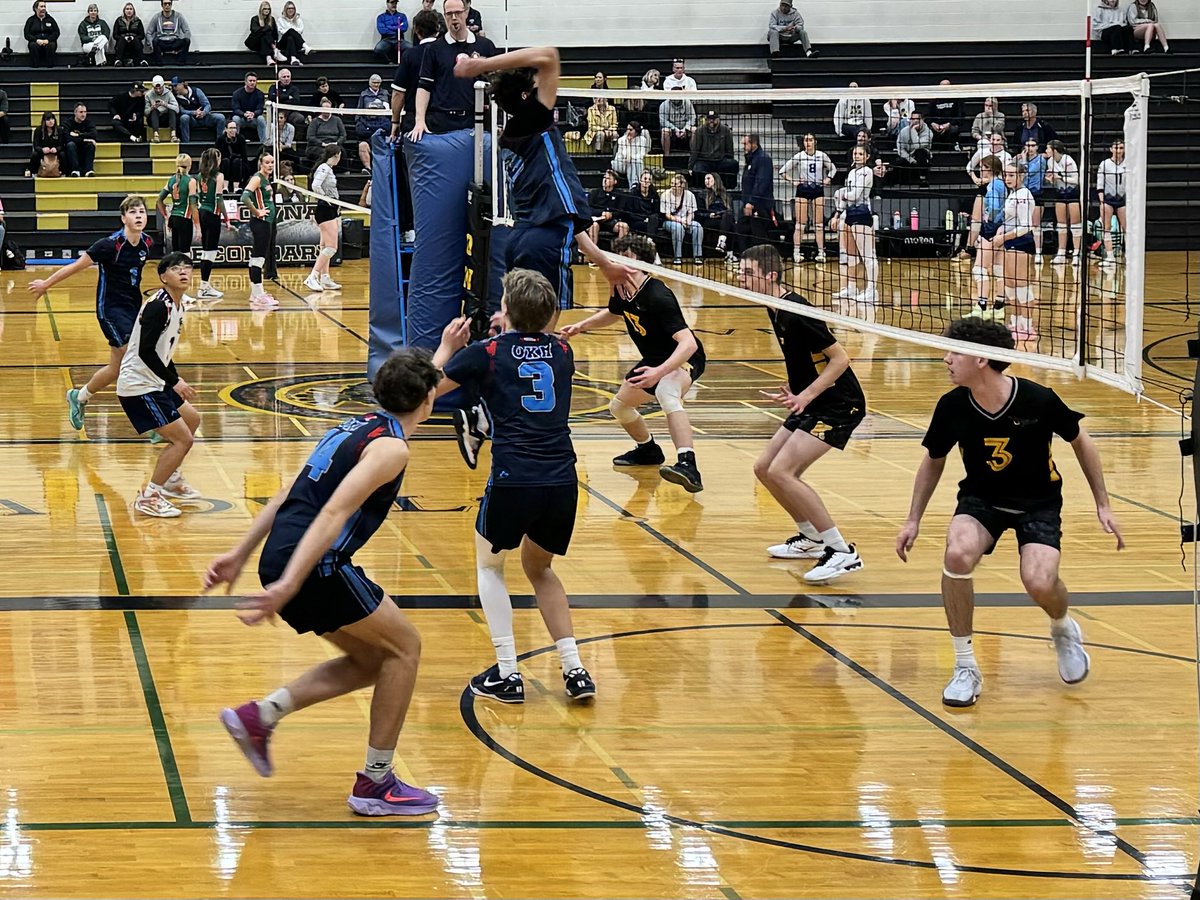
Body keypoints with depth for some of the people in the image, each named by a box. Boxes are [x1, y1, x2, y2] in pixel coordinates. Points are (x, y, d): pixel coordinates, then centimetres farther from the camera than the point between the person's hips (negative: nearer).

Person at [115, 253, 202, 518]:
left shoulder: (177, 305, 10)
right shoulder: (159, 307, -21)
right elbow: (145, 351, -26)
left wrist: (177, 381, 20)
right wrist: (174, 382, -23)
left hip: (153, 382, 11)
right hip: (138, 386, -11)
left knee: (191, 419, 26)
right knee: (183, 439, -11)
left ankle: (171, 480, 39)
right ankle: (148, 497, -5)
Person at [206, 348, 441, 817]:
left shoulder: (356, 428, 20)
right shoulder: (390, 447, -9)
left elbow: (286, 497, 20)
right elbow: (333, 513, -20)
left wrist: (240, 554, 20)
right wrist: (288, 585, -27)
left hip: (283, 561, 9)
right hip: (316, 566, -9)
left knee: (372, 660, 18)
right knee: (404, 647, 5)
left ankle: (259, 715, 11)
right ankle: (375, 784, 7)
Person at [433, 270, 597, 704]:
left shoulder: (486, 353, 1)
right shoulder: (562, 351, 12)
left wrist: (447, 346, 28)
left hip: (513, 481, -4)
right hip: (563, 482, 4)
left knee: (490, 565, 20)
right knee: (540, 569, 26)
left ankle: (507, 675, 11)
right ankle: (575, 671, 16)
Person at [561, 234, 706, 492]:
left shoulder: (658, 296, -32)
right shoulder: (621, 292, -7)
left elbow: (689, 343, -39)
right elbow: (613, 314, 21)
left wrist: (659, 372, -50)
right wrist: (582, 325, 6)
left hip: (683, 359, -10)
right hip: (654, 360, 10)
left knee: (666, 391, -41)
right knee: (619, 406, 21)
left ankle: (688, 466, -51)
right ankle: (648, 450, 49)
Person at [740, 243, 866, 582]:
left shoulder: (796, 312, -22)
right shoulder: (775, 310, 7)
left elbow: (840, 358, -21)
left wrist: (805, 396, -25)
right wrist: (795, 390, 12)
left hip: (838, 404, -10)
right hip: (811, 403, 10)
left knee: (781, 471, -20)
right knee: (764, 468, 11)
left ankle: (842, 552, -16)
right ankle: (811, 538, 28)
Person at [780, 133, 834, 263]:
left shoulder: (821, 156, 2)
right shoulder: (798, 157, -3)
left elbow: (833, 168, 17)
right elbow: (782, 171, 1)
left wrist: (828, 179, 4)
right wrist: (792, 181, -6)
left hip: (818, 190, 1)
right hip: (803, 190, -1)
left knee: (819, 224, 2)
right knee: (800, 224, -2)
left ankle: (821, 252, 4)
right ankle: (796, 253, 1)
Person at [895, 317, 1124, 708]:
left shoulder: (1038, 400, -23)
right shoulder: (952, 407, -15)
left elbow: (1081, 441, -4)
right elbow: (933, 461, 5)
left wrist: (1103, 504, -1)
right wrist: (913, 520, 6)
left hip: (1038, 502, -2)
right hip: (981, 499, 2)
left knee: (1039, 582, -26)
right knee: (957, 554, -30)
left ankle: (1063, 631, 15)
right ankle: (965, 668, -14)